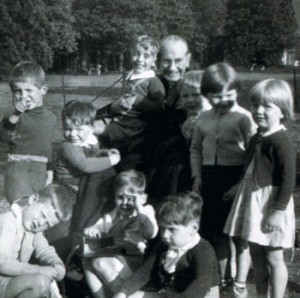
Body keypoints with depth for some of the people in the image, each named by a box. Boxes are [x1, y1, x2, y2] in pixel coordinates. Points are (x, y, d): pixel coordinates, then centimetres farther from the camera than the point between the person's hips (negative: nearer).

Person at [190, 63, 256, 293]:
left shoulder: (243, 117, -10)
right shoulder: (204, 119, 8)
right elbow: (196, 149, 17)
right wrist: (197, 175, 8)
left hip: (236, 177, -6)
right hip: (210, 177, 6)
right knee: (216, 231, 14)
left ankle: (240, 282, 15)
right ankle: (224, 277, 29)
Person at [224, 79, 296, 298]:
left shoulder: (281, 142, -19)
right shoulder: (257, 138, 8)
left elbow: (288, 180, -21)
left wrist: (278, 210, -21)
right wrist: (239, 187, 21)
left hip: (271, 205, -9)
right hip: (252, 200, 9)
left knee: (273, 257, 2)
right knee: (256, 254, 17)